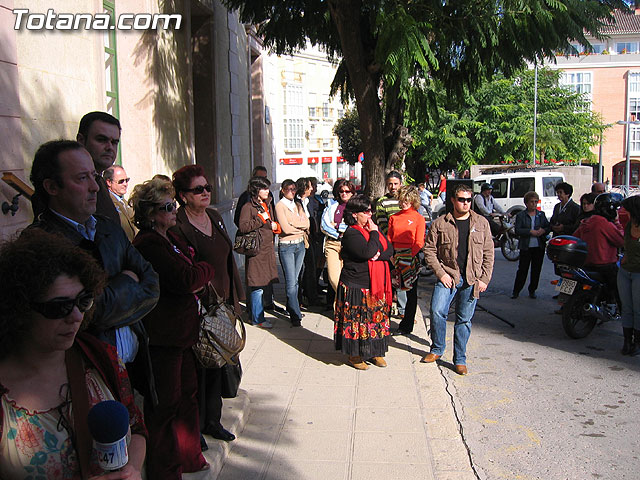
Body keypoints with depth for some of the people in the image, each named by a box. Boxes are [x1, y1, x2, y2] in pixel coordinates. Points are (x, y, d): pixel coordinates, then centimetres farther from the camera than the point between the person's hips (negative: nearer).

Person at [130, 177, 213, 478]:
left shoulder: (170, 238, 14)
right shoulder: (148, 244, -18)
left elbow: (188, 279, 21)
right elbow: (185, 279, -24)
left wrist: (196, 274, -2)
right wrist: (206, 270, -4)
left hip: (181, 331, 10)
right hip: (163, 337, -10)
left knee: (187, 393, 18)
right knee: (166, 403, 2)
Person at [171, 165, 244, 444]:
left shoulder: (215, 217, 10)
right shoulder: (177, 227, -15)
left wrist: (235, 296, 15)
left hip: (223, 303, 7)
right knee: (197, 367, 4)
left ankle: (212, 420, 32)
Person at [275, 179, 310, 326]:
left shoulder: (298, 205, 14)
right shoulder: (280, 205, -5)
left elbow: (306, 223, 3)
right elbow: (285, 228, -14)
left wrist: (293, 223, -12)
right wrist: (301, 228, -2)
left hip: (300, 244, 6)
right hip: (286, 246, -6)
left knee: (295, 280, 11)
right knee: (291, 282, -7)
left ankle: (291, 307, 23)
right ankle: (295, 315, -7)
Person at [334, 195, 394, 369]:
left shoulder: (374, 228, 11)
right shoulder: (351, 233, -13)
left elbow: (390, 250, 5)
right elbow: (368, 252, -26)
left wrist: (378, 255, -15)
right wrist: (374, 233, -14)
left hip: (377, 285, 7)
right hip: (357, 287, -7)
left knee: (377, 318, 13)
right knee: (357, 320, 2)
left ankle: (375, 352, 27)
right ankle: (354, 355, 16)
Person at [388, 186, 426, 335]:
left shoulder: (419, 218, -1)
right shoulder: (393, 217, 10)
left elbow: (419, 242, -6)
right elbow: (389, 239, 11)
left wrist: (409, 257, -18)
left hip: (412, 257, -3)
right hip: (395, 256, 3)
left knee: (411, 292, 4)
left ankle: (406, 326, 12)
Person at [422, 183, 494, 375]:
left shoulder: (481, 223, 7)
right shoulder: (440, 223, 2)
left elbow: (488, 253, 8)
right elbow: (429, 250, 2)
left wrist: (484, 279, 1)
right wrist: (440, 273, -7)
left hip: (472, 280, 1)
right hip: (448, 276, -1)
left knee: (464, 320, 6)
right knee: (437, 311, -15)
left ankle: (460, 359, 18)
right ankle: (437, 348, 9)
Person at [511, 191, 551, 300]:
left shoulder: (541, 215, 11)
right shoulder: (520, 215, 1)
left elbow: (549, 227, 9)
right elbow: (517, 230, -8)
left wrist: (543, 231, -12)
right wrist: (530, 232, -20)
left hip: (539, 247, 3)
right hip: (526, 247, -3)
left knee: (536, 270, 7)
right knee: (522, 269, -2)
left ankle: (532, 290, 20)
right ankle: (516, 291, 8)